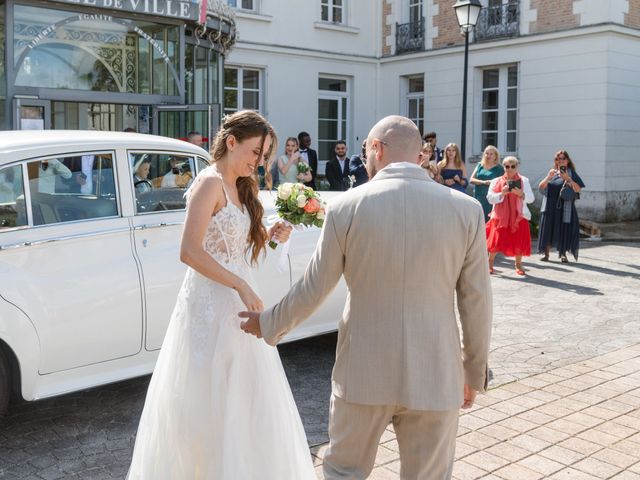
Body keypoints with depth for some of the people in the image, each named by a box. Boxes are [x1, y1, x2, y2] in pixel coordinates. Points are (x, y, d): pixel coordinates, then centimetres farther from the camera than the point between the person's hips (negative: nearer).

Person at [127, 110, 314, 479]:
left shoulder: (239, 187, 12)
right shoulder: (211, 183, -15)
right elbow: (190, 252, -23)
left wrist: (268, 236, 2)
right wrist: (242, 286, -21)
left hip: (235, 301, 9)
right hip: (211, 303, -9)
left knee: (239, 399, 17)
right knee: (209, 404, 3)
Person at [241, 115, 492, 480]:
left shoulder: (347, 206, -8)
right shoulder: (467, 210, -5)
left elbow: (313, 290, -2)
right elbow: (476, 302, -1)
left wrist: (267, 324, 16)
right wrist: (475, 372, 12)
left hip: (364, 372, 0)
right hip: (435, 376, 1)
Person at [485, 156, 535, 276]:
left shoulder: (524, 180, 7)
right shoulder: (496, 181, 5)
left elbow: (531, 198, 0)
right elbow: (490, 198, -3)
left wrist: (520, 194, -18)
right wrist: (502, 193, -18)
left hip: (518, 216, 1)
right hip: (500, 216, -1)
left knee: (519, 242, 1)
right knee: (496, 241, -5)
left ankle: (518, 265, 20)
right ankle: (490, 263, 14)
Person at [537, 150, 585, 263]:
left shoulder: (571, 173, 3)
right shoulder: (552, 173, 12)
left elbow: (578, 189, -9)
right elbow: (541, 187, 2)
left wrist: (568, 179, -20)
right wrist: (548, 177, -14)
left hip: (564, 208, -2)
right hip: (550, 207, 3)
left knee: (563, 230, -2)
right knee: (548, 229, 1)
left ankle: (563, 254, 8)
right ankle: (546, 253, 8)